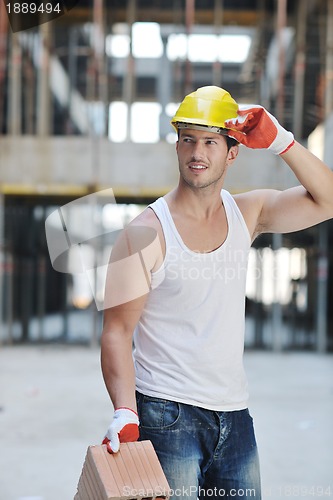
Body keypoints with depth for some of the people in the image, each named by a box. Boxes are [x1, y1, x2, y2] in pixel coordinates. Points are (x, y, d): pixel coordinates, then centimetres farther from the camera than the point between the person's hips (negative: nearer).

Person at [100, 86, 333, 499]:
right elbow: (117, 331, -11)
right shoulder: (146, 233, -9)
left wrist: (280, 141, -11)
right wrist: (125, 412, -24)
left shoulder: (247, 213, 6)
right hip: (166, 415, -5)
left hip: (234, 414, 5)